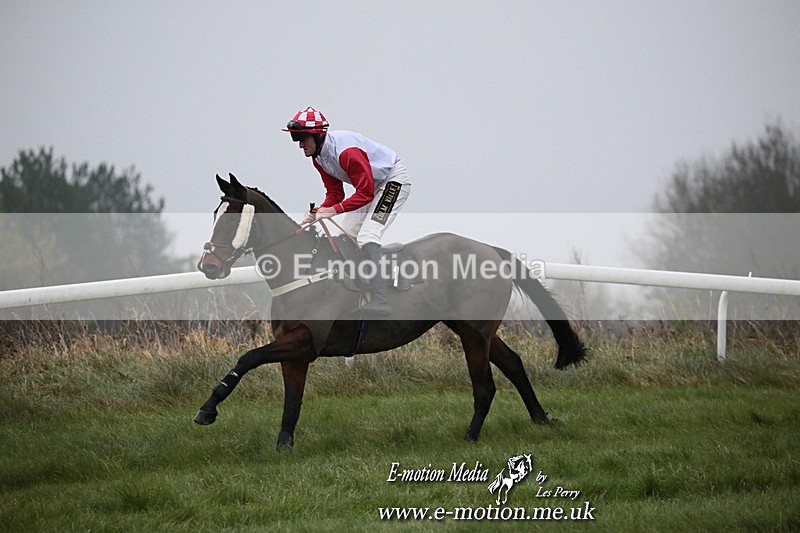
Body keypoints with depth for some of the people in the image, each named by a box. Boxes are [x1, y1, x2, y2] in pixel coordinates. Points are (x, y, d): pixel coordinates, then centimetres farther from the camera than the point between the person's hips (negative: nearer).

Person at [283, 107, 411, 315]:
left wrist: (334, 210, -37)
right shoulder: (318, 155, -3)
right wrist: (317, 212, -17)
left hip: (393, 179, -10)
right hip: (371, 185, 10)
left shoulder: (346, 151, -33)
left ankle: (380, 300, -25)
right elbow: (335, 193, 2)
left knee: (367, 236, -23)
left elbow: (365, 193, -31)